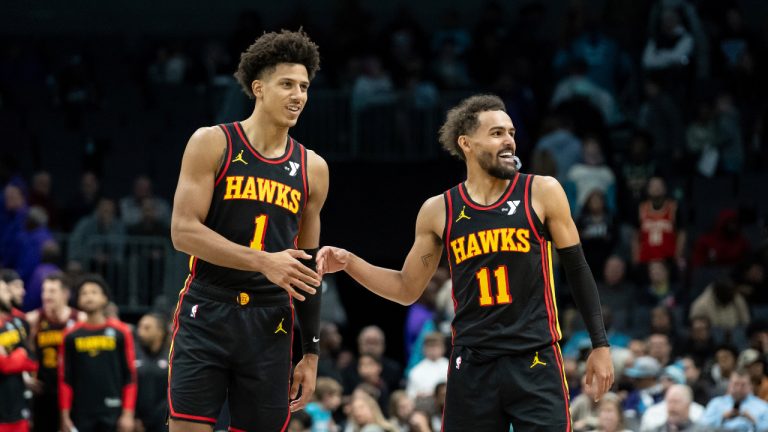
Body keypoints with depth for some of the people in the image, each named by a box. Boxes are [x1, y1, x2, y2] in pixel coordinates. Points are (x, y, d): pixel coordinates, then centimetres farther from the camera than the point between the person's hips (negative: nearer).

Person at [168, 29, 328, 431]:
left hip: (269, 323, 4)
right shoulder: (213, 143, -2)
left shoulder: (312, 169, 10)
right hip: (206, 313, -4)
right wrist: (263, 262, -21)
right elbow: (183, 232, -11)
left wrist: (311, 352, 14)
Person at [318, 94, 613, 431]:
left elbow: (577, 270, 6)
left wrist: (600, 344, 2)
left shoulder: (542, 193, 0)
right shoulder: (439, 211, 6)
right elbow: (407, 289, 15)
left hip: (535, 362, -2)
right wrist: (348, 262, 2)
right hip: (471, 364, 2)